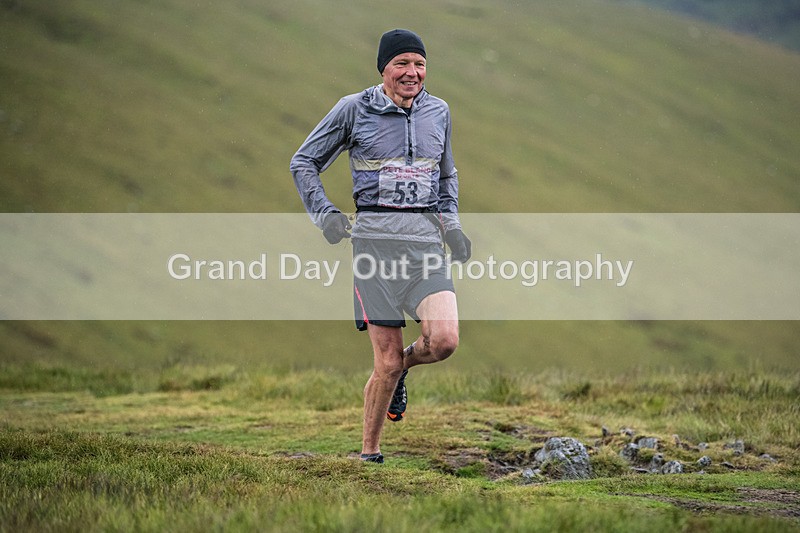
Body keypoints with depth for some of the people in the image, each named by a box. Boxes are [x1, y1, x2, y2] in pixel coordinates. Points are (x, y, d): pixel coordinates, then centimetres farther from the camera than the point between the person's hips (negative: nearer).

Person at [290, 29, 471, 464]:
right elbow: (304, 163, 10)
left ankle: (402, 368, 17)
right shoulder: (354, 109, 3)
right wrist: (324, 214, -2)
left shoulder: (437, 112, 14)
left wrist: (451, 222, 16)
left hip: (424, 236, 3)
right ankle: (368, 454, 12)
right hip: (375, 235, -3)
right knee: (386, 359, -6)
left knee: (444, 339, -18)